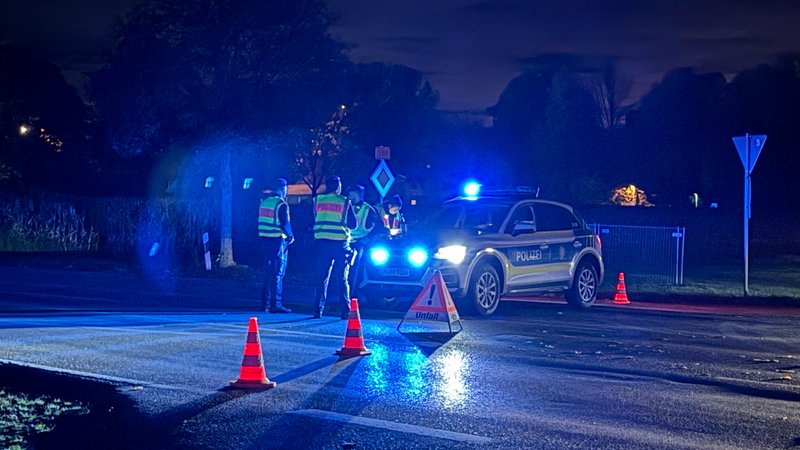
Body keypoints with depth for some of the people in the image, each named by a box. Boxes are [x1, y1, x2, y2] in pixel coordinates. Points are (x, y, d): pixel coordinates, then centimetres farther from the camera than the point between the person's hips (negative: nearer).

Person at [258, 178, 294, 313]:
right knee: (278, 273, -6)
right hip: (278, 241, -8)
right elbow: (285, 224, -17)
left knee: (268, 272, 15)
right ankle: (276, 304, -8)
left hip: (265, 239, 8)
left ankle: (265, 303, 18)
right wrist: (291, 236, -1)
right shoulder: (281, 204, -12)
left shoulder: (264, 202, 13)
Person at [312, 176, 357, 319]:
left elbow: (314, 220, 13)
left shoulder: (318, 200, 5)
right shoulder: (344, 202, -3)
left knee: (322, 277, 9)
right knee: (341, 278, 3)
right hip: (340, 243, -2)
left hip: (322, 242, 2)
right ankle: (345, 311, -1)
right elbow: (353, 224, 1)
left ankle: (318, 310, 5)